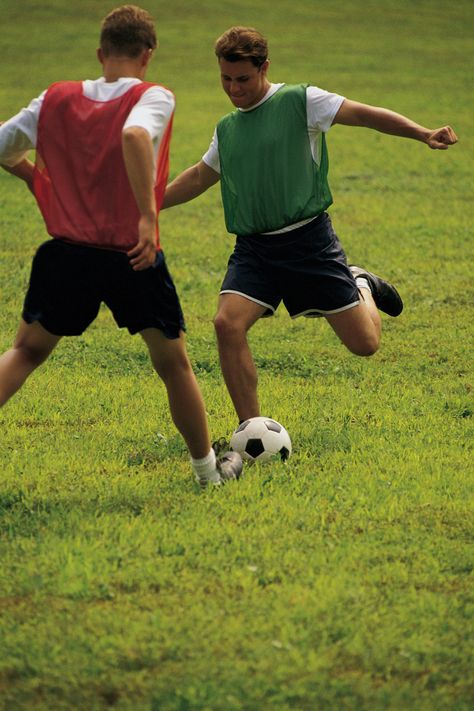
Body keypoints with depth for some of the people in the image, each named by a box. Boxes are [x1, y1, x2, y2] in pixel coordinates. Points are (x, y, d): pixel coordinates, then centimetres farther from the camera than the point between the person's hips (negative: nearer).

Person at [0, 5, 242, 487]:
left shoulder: (56, 99, 7)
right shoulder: (153, 98, -5)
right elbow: (135, 134, -28)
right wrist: (148, 216, -28)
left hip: (67, 254, 2)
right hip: (133, 259, -2)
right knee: (174, 365, 15)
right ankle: (207, 470, 25)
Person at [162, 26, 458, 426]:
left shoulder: (300, 101, -4)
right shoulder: (226, 130, 13)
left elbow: (364, 114, -8)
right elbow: (199, 178, 29)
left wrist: (424, 135, -21)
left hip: (308, 240, -4)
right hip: (253, 248, 4)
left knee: (365, 343, -3)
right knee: (228, 323, -22)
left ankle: (362, 287, 34)